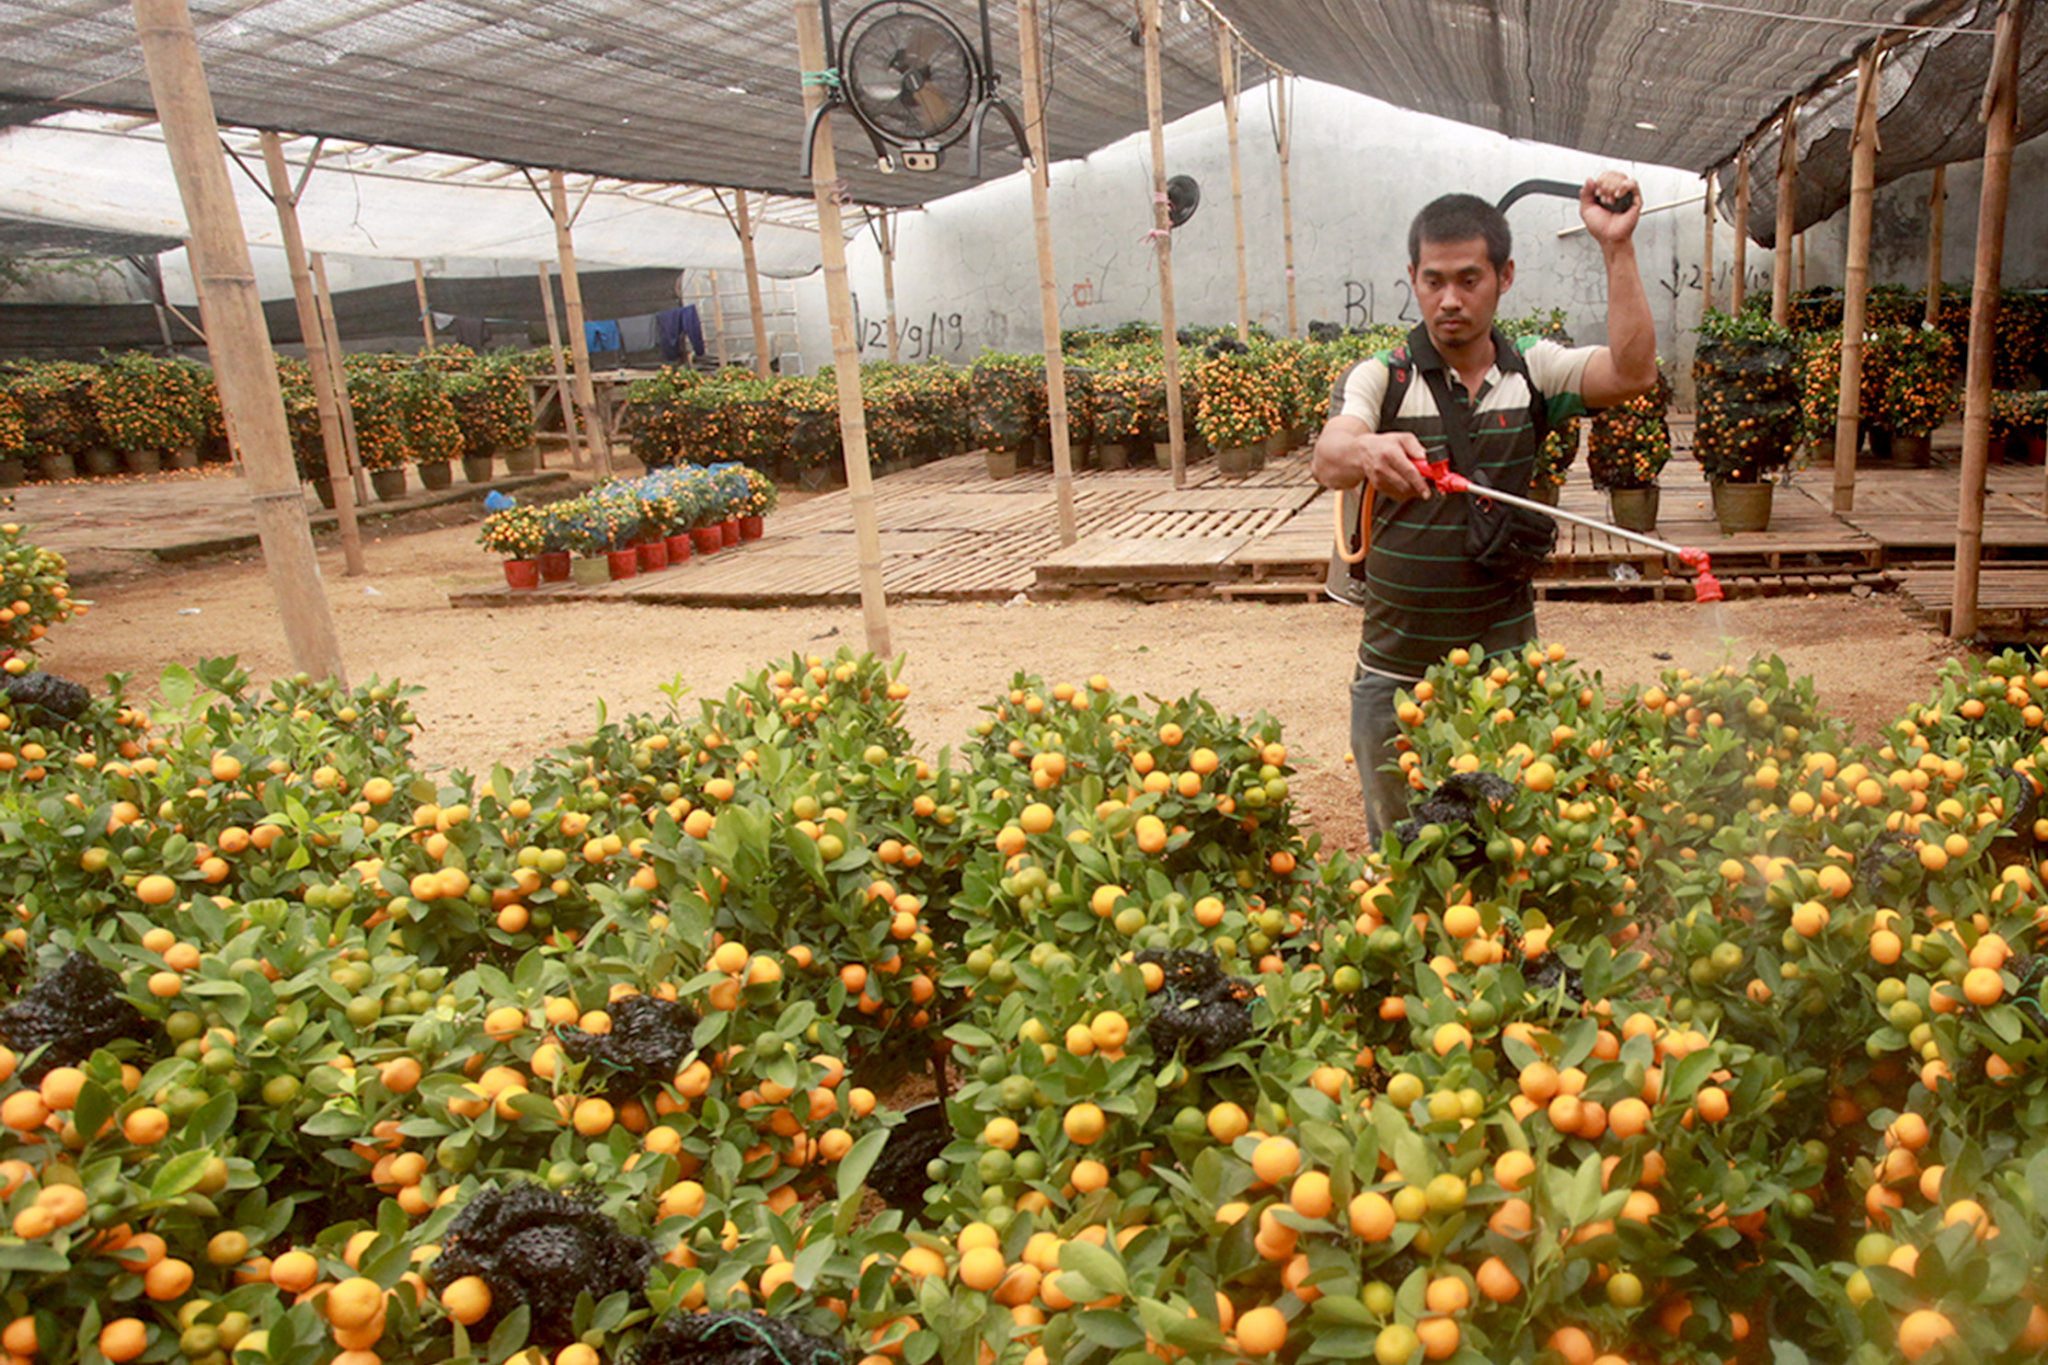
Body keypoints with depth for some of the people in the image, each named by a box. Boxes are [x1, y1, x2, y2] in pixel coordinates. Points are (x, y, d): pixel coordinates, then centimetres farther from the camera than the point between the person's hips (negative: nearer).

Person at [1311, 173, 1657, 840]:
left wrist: (1617, 246, -16)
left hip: (1504, 664, 1)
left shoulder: (1533, 370, 3)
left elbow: (1633, 373, -12)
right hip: (1396, 672, -1)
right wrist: (1369, 452, -48)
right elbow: (1329, 460, -24)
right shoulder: (1381, 377, -5)